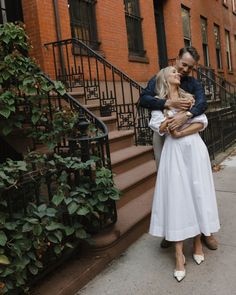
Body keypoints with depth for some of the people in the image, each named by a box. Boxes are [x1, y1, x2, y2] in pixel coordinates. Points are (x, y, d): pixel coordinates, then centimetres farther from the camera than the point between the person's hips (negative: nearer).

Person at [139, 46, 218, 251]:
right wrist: (169, 103, -26)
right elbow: (144, 99, -14)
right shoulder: (159, 79, 2)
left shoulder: (194, 84, 4)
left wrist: (186, 115, -36)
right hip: (163, 136, 0)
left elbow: (202, 103, -16)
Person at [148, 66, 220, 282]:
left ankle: (198, 241, 19)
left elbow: (202, 122, 2)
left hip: (194, 148, 3)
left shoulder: (189, 97, 12)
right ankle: (179, 254, -1)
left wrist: (180, 132, -10)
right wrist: (165, 125, -28)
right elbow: (159, 128, -6)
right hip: (174, 152, -2)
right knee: (176, 195, -5)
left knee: (197, 192, 3)